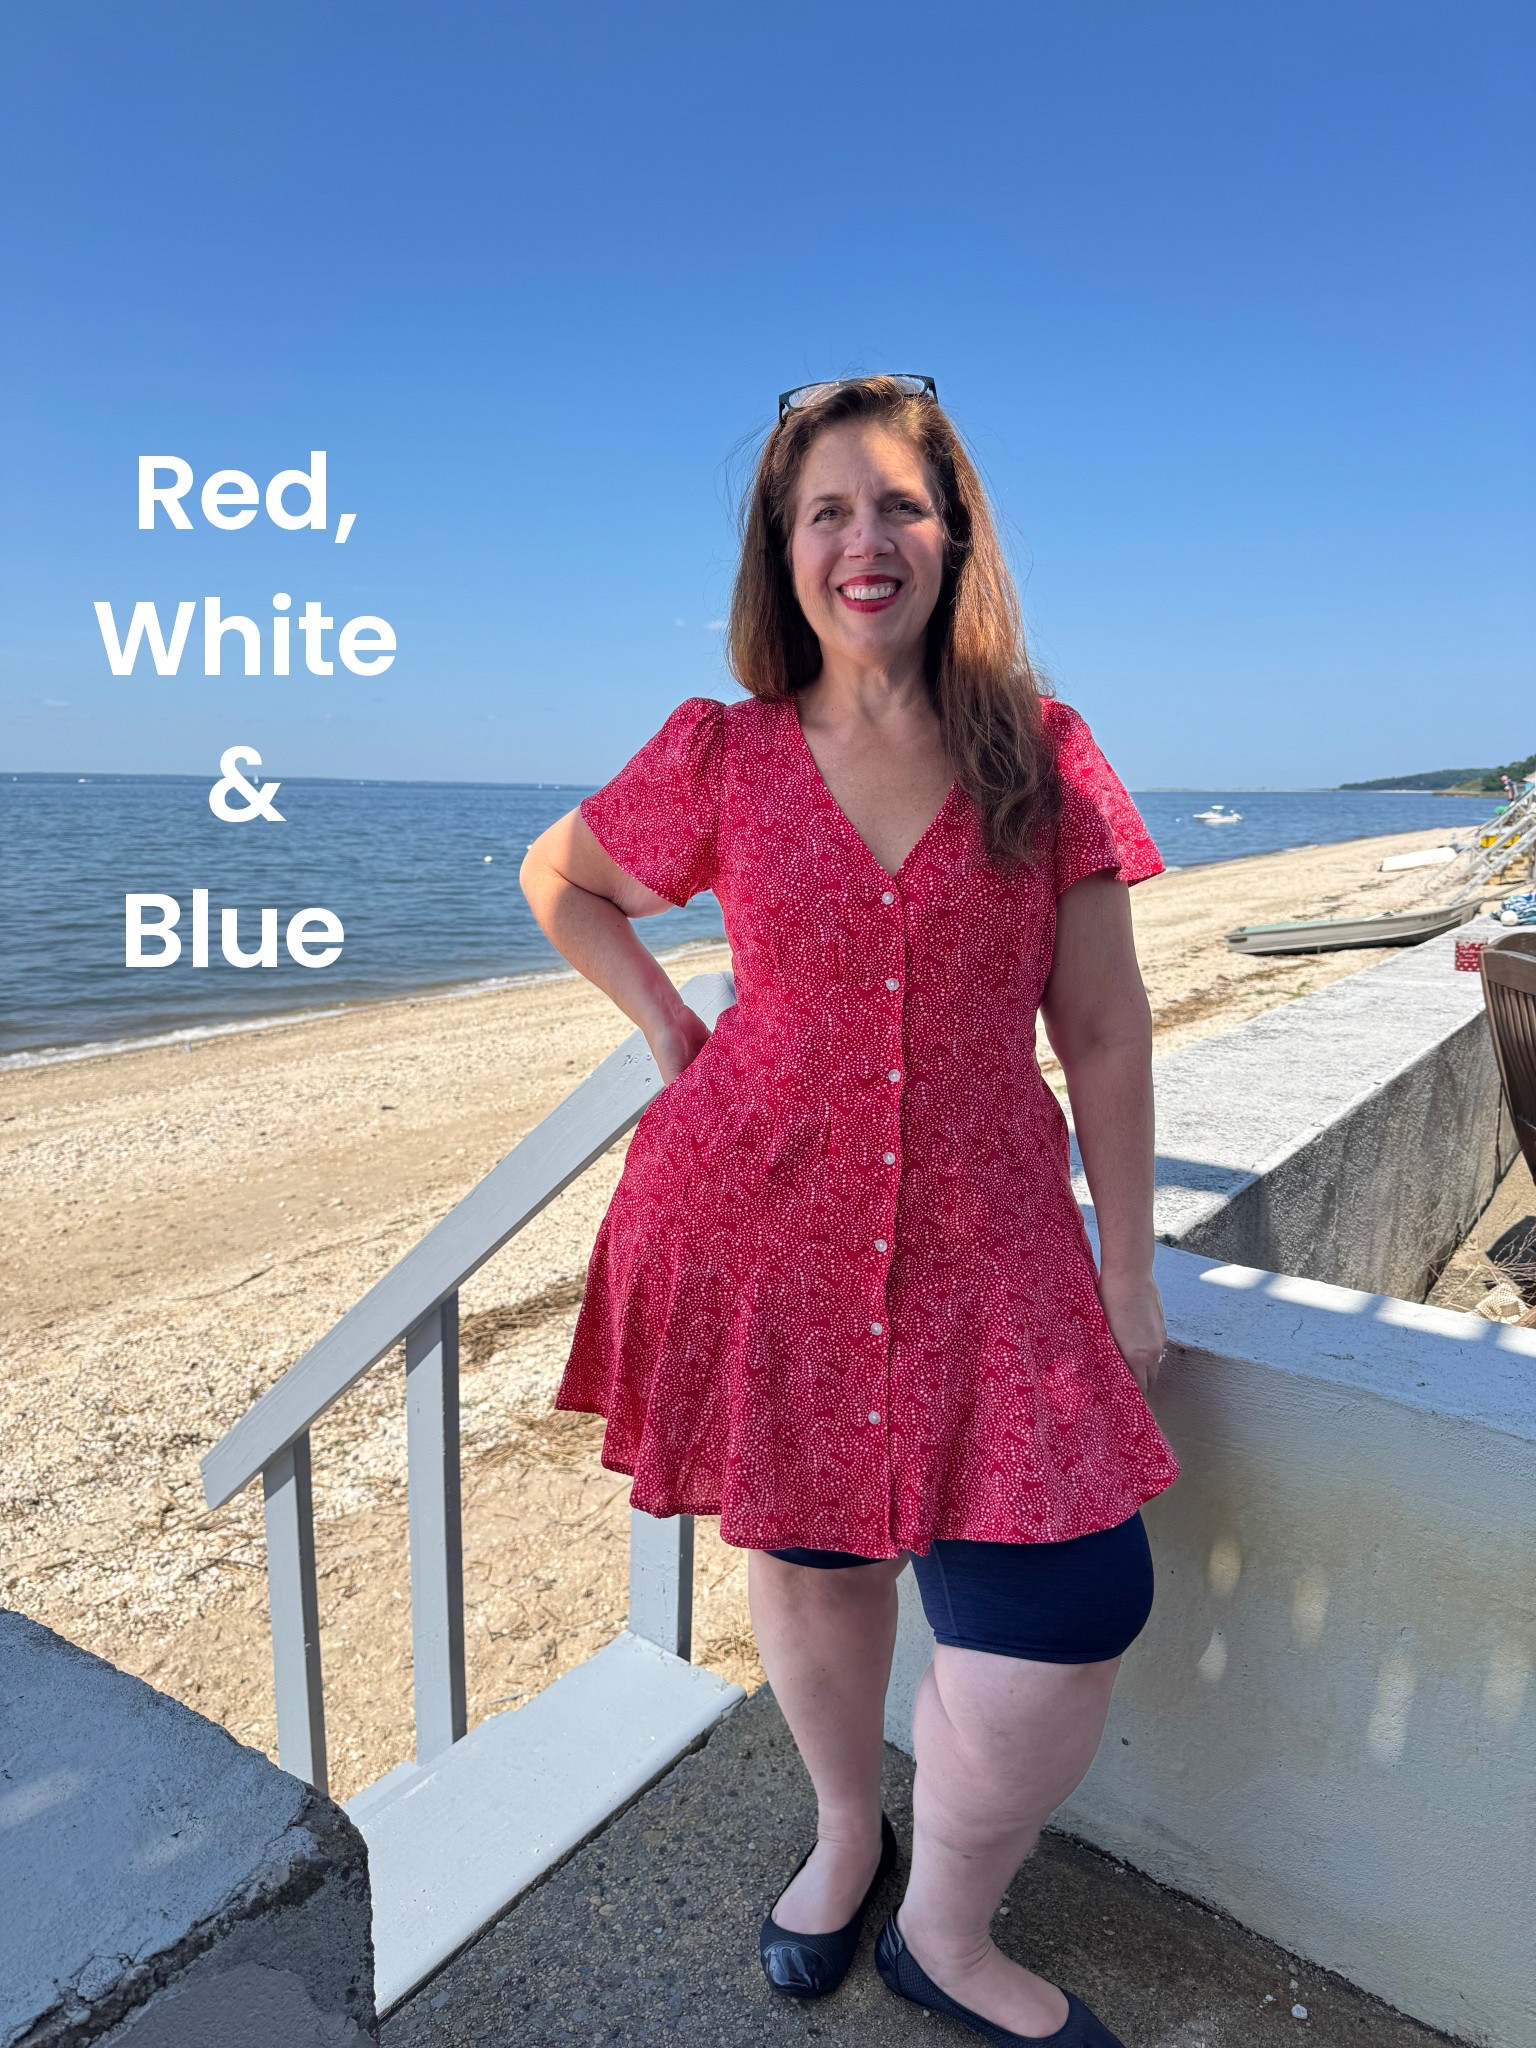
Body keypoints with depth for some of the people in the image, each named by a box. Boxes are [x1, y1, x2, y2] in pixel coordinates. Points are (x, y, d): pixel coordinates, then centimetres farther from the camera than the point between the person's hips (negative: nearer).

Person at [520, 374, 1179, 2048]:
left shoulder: (1041, 756, 0)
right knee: (809, 1558, 14)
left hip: (981, 1243, 0)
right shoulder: (719, 755, 0)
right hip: (761, 1222, 0)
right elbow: (560, 877, 18)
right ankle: (845, 1833, 47)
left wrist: (1128, 1272, 3)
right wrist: (665, 1028, 6)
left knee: (1067, 1613, -6)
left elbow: (1104, 1034, 2)